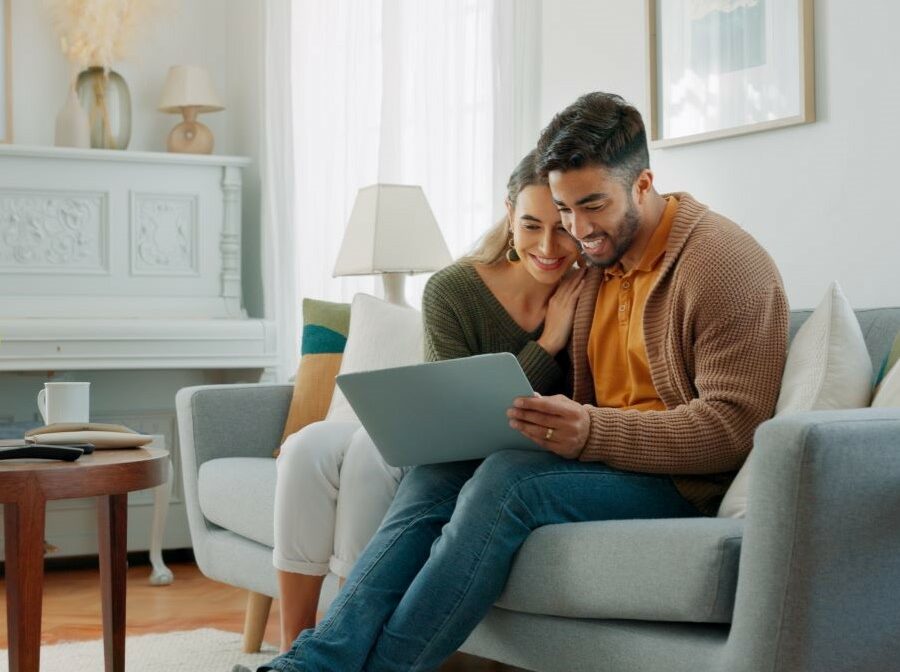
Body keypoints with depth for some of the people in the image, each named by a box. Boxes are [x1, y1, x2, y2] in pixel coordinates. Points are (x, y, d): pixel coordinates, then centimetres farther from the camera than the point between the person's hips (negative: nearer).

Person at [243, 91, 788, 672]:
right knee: (435, 475, -14)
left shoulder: (724, 262, -10)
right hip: (601, 458, 8)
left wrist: (594, 432, -29)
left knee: (508, 478, -31)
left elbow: (733, 427, -18)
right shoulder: (600, 260, 15)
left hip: (683, 480, -7)